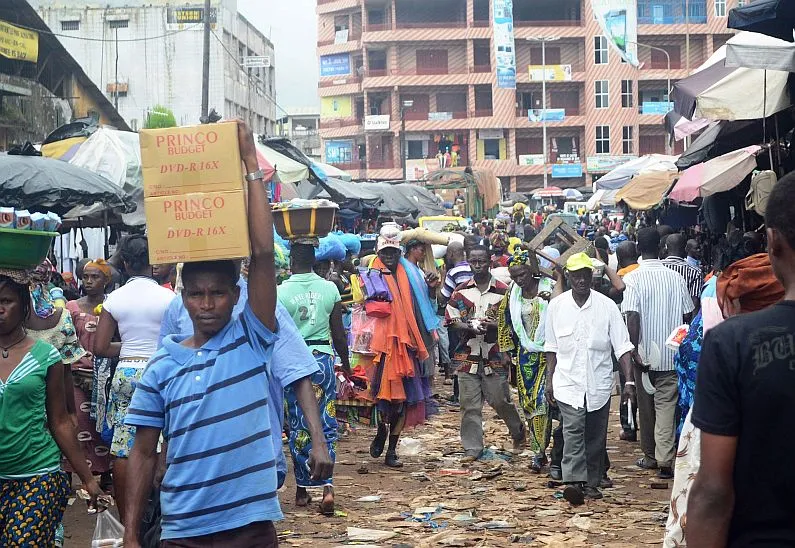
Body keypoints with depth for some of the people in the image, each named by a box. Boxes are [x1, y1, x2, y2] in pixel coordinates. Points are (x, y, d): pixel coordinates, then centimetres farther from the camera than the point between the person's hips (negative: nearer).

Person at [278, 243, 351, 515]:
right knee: (326, 424, 5)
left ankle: (302, 489, 15)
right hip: (323, 357, 1)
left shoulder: (282, 292, -7)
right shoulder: (329, 288, -1)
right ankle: (327, 485, -9)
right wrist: (346, 362, 17)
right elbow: (339, 332, 4)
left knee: (298, 426, 8)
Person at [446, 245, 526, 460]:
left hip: (494, 356, -2)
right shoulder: (461, 291, 7)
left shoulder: (502, 291, 0)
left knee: (500, 400, 4)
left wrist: (492, 325, -18)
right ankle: (472, 448, 8)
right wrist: (469, 327, -13)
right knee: (469, 404, 1)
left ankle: (519, 432, 30)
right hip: (468, 356, 2)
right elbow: (452, 319, 5)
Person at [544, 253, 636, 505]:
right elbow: (552, 348, 11)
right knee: (573, 430, -15)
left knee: (596, 435, 9)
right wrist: (549, 380, 9)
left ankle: (592, 482, 20)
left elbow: (622, 346, -5)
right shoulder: (556, 306, 1)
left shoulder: (607, 306, -4)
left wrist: (629, 380, -14)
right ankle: (574, 481, -23)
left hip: (599, 382, 1)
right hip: (568, 381, -1)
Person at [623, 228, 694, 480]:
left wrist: (634, 350, -16)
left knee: (646, 405, 14)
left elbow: (632, 316, -18)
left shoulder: (633, 278, -10)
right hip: (671, 353, 1)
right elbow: (687, 315, 3)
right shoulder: (676, 278, -1)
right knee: (666, 405, 2)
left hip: (645, 354, -1)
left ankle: (650, 456, 25)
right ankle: (665, 460, -8)